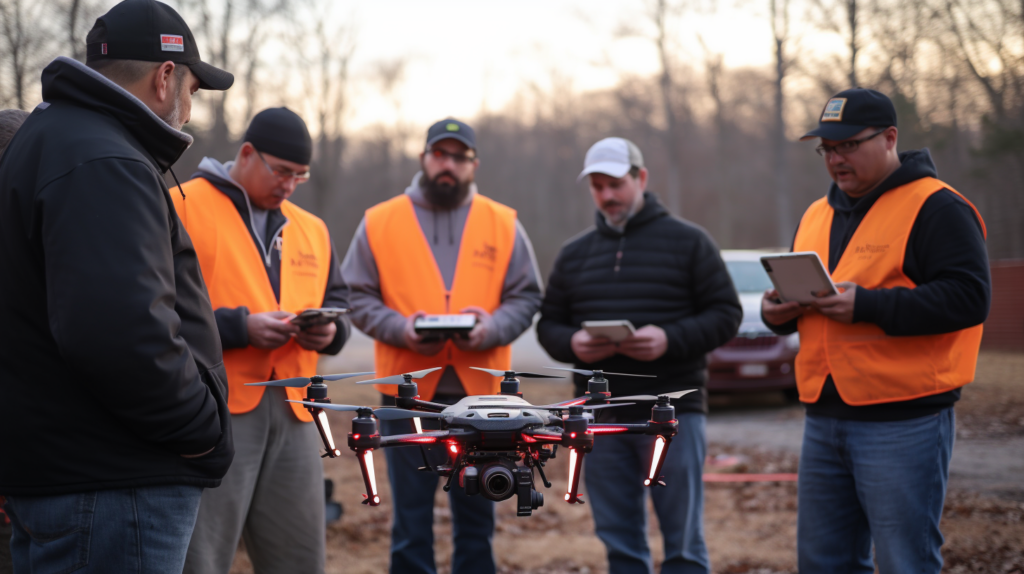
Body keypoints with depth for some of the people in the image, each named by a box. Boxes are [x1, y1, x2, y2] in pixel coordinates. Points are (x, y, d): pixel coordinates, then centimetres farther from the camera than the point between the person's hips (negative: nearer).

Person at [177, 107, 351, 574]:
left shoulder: (310, 229, 19)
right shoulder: (183, 208, -2)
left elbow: (336, 300, 27)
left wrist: (330, 330, 3)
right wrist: (240, 327, -17)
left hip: (293, 412, 6)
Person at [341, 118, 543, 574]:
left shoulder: (503, 224, 6)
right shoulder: (380, 222, 3)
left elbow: (526, 296, 6)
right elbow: (358, 297, 2)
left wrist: (493, 327, -13)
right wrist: (399, 329, -15)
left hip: (480, 390, 1)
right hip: (408, 391, -1)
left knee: (476, 518, 10)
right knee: (411, 519, 4)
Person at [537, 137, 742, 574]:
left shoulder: (688, 242, 3)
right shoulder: (573, 254, 15)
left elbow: (725, 313, -1)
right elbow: (548, 325, 15)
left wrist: (671, 340, -17)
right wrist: (572, 343, -8)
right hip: (601, 418, 4)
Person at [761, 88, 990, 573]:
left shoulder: (935, 209, -7)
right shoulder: (817, 216, 18)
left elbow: (968, 297, -17)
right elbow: (795, 293, 27)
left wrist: (867, 305, -22)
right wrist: (777, 311, 2)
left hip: (904, 422, -8)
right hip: (824, 419, 8)